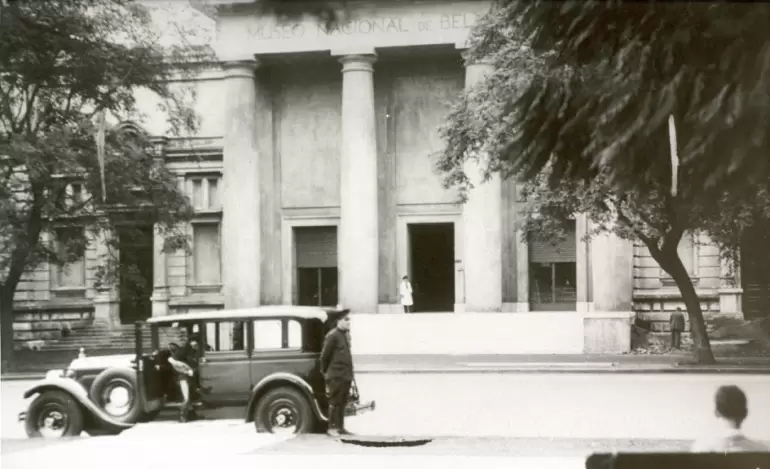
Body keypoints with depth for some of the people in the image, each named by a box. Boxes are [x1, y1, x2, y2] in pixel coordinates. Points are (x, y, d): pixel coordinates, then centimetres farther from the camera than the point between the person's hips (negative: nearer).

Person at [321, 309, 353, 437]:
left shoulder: (347, 334, 13)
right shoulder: (332, 335, -12)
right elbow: (325, 356, -8)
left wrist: (350, 373, 16)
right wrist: (325, 372, 1)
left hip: (346, 375, 8)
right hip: (336, 376, -8)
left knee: (343, 402, 12)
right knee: (335, 402, -3)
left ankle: (340, 427, 18)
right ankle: (332, 427, 2)